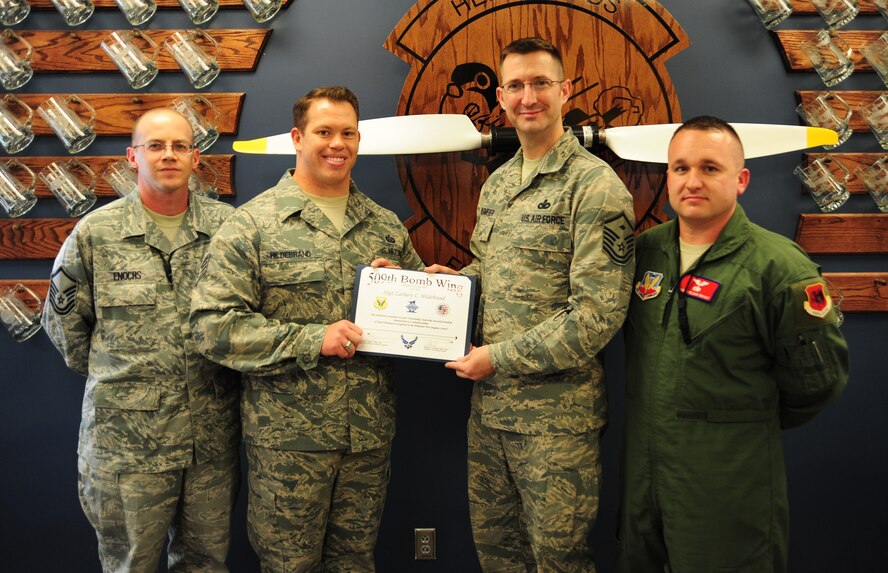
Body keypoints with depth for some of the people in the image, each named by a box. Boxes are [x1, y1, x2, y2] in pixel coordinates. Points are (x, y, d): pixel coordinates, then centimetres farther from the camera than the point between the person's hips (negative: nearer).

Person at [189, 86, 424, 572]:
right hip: (289, 440, -4)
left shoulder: (386, 227, 10)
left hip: (371, 436, 4)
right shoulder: (253, 224, -5)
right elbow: (214, 325, -12)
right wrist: (310, 340, -19)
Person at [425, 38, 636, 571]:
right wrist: (451, 279, 0)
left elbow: (598, 313, -19)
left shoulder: (595, 184, -14)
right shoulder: (497, 183, 11)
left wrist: (499, 358, -16)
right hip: (489, 403, 7)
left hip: (557, 414, -7)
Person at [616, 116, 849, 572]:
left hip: (730, 486, -5)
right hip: (642, 470, 6)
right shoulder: (646, 251, 4)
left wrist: (751, 425, 1)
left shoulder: (778, 266, -13)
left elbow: (819, 379, -9)